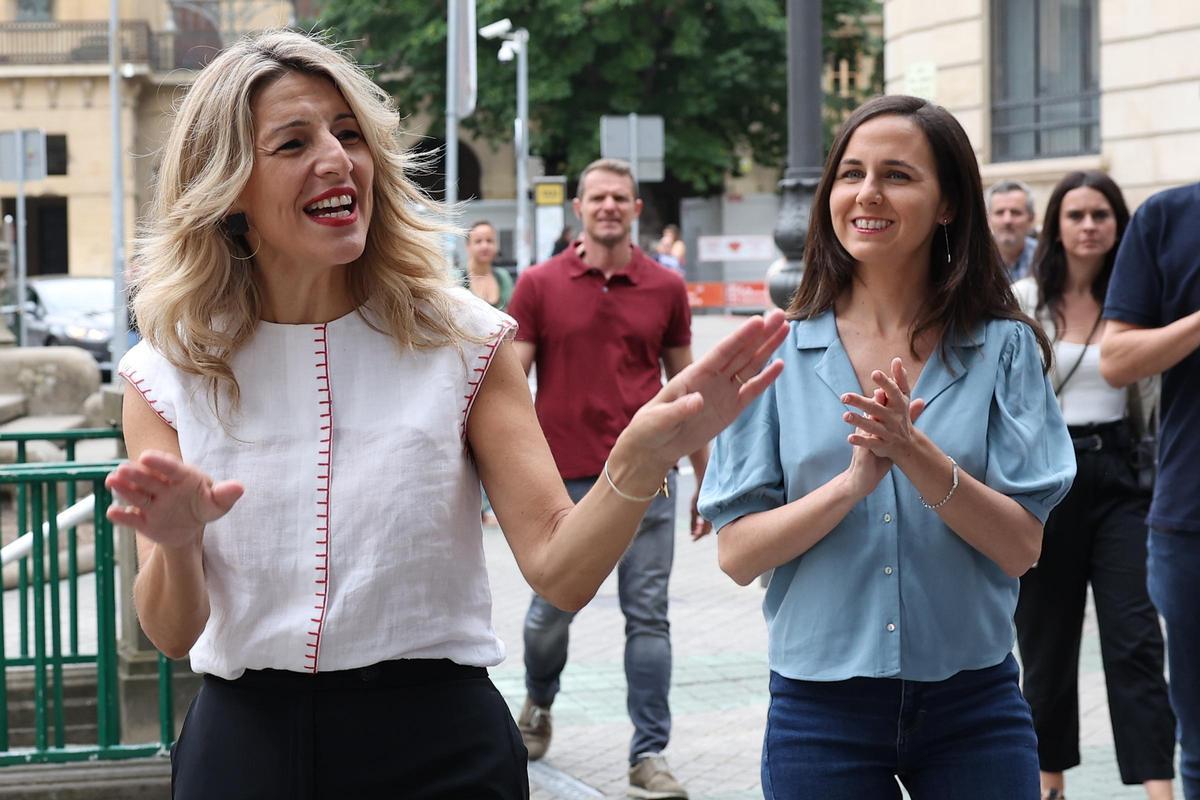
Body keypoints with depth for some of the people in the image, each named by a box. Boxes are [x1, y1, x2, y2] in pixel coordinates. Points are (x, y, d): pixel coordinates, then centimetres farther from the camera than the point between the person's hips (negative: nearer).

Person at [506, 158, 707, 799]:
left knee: (648, 617, -1)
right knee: (551, 611, 11)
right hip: (565, 480, -1)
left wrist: (705, 478, 12)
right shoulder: (539, 285, 0)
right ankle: (538, 705, 40)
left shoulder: (665, 289, 5)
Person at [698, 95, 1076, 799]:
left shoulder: (1003, 349, -2)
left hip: (972, 706, 0)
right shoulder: (779, 354, -1)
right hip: (821, 707, 0)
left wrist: (916, 455, -23)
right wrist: (852, 481, -21)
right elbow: (737, 554, -7)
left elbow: (1021, 548, -9)